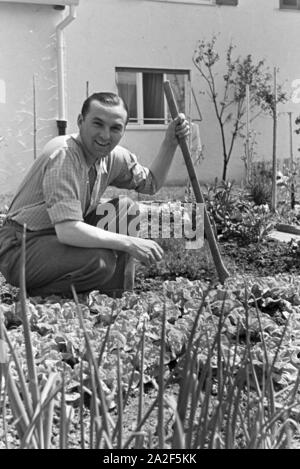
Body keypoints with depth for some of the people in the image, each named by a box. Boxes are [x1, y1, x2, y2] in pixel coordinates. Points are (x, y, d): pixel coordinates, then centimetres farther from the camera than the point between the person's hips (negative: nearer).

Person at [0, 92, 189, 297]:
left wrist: (170, 143, 2)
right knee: (99, 260, -31)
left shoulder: (112, 156, 0)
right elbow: (67, 231, -33)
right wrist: (129, 243, -29)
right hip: (21, 249, -8)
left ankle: (114, 291, 4)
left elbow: (151, 183, 17)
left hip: (63, 238, 9)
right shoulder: (63, 155, -25)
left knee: (125, 209, 0)